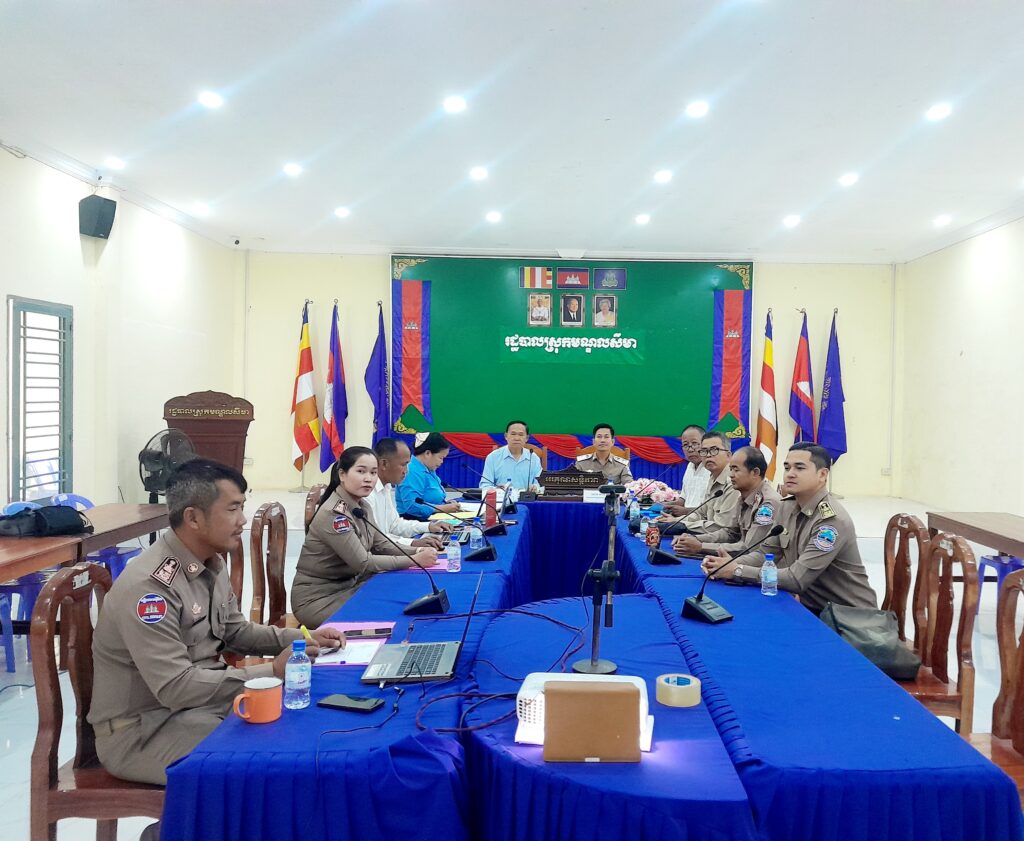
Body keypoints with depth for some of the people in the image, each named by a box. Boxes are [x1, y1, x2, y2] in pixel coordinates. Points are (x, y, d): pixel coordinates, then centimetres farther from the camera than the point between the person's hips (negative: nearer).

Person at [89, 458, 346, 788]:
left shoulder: (211, 564, 1)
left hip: (203, 696, 8)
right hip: (142, 728, -8)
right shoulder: (149, 585, -27)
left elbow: (235, 631, 15)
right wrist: (272, 671, -27)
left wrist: (301, 639, 0)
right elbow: (175, 688, -29)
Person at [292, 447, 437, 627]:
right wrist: (414, 561, -23)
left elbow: (381, 545, 7)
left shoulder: (362, 507, 3)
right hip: (317, 598, -8)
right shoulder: (334, 513, -25)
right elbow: (363, 563, -25)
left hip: (348, 585, 8)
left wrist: (415, 551, -10)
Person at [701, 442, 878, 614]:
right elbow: (766, 552, 6)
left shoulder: (832, 520, -22)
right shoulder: (788, 507, 3)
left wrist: (737, 571, -22)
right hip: (812, 608, 6)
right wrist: (731, 563, -14)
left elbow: (797, 579, -25)